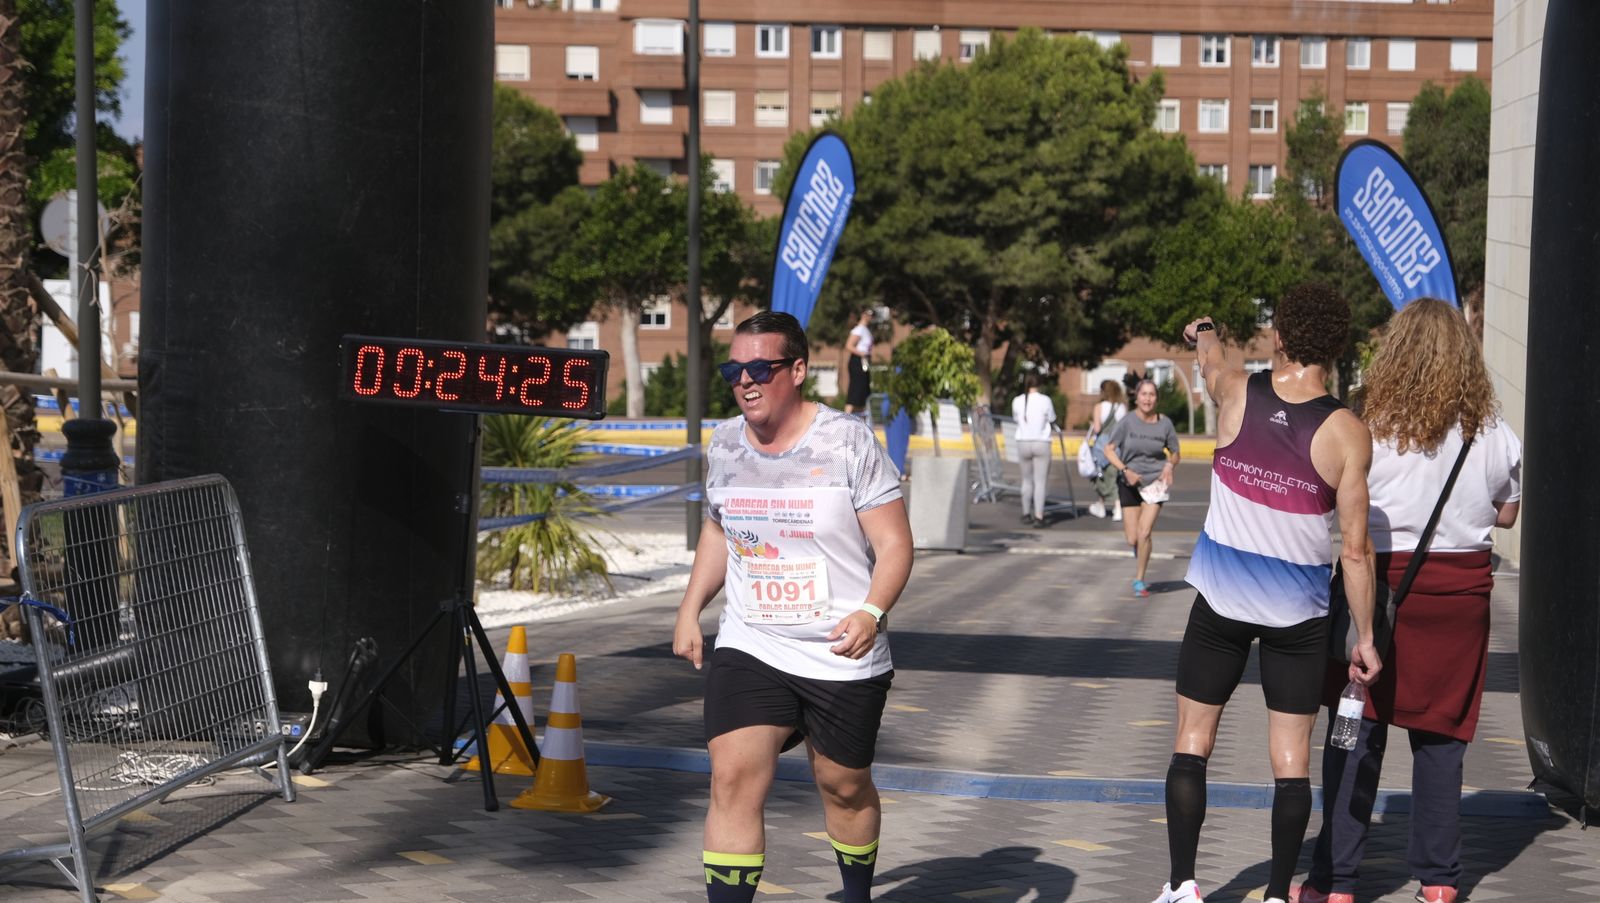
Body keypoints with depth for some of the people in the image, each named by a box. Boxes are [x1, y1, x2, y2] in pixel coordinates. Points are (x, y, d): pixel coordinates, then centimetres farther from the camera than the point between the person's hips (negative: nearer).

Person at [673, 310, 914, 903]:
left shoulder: (849, 443, -11)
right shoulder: (724, 444, 4)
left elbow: (894, 543, -11)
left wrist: (871, 612, -28)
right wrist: (690, 610, 13)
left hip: (842, 658, -3)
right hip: (747, 650, 3)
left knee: (845, 787, 12)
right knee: (733, 779, -14)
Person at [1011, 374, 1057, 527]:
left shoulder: (1017, 401, -1)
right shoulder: (1045, 401, -8)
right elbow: (1052, 421, 3)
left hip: (1023, 443, 3)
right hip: (1041, 443, -3)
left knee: (1027, 480, 15)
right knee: (1040, 482, -1)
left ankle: (1026, 514, 19)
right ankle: (1039, 517, -8)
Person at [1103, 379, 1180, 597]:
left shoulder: (1165, 423, -4)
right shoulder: (1127, 422, -9)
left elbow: (1174, 453, 9)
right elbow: (1109, 450, -6)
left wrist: (1170, 466, -12)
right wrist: (1125, 470, -19)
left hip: (1155, 481, 0)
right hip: (1129, 483, 0)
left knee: (1145, 533, -12)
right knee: (1132, 539, -1)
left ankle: (1139, 580, 3)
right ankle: (1140, 553, 37)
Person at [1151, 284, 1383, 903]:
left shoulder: (1235, 393, -7)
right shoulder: (1346, 433, -12)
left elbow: (1209, 357, 20)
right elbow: (1354, 550, -10)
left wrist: (1203, 334, 43)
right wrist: (1364, 637, -1)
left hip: (1221, 599, 1)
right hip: (1298, 613, -1)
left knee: (1193, 741, 10)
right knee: (1291, 755, 6)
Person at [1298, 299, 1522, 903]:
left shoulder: (1369, 425, -9)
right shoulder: (1493, 434, 0)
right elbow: (1507, 514, 12)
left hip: (1381, 582, -2)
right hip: (1462, 587, 2)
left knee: (1357, 732, 4)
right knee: (1440, 736, 10)